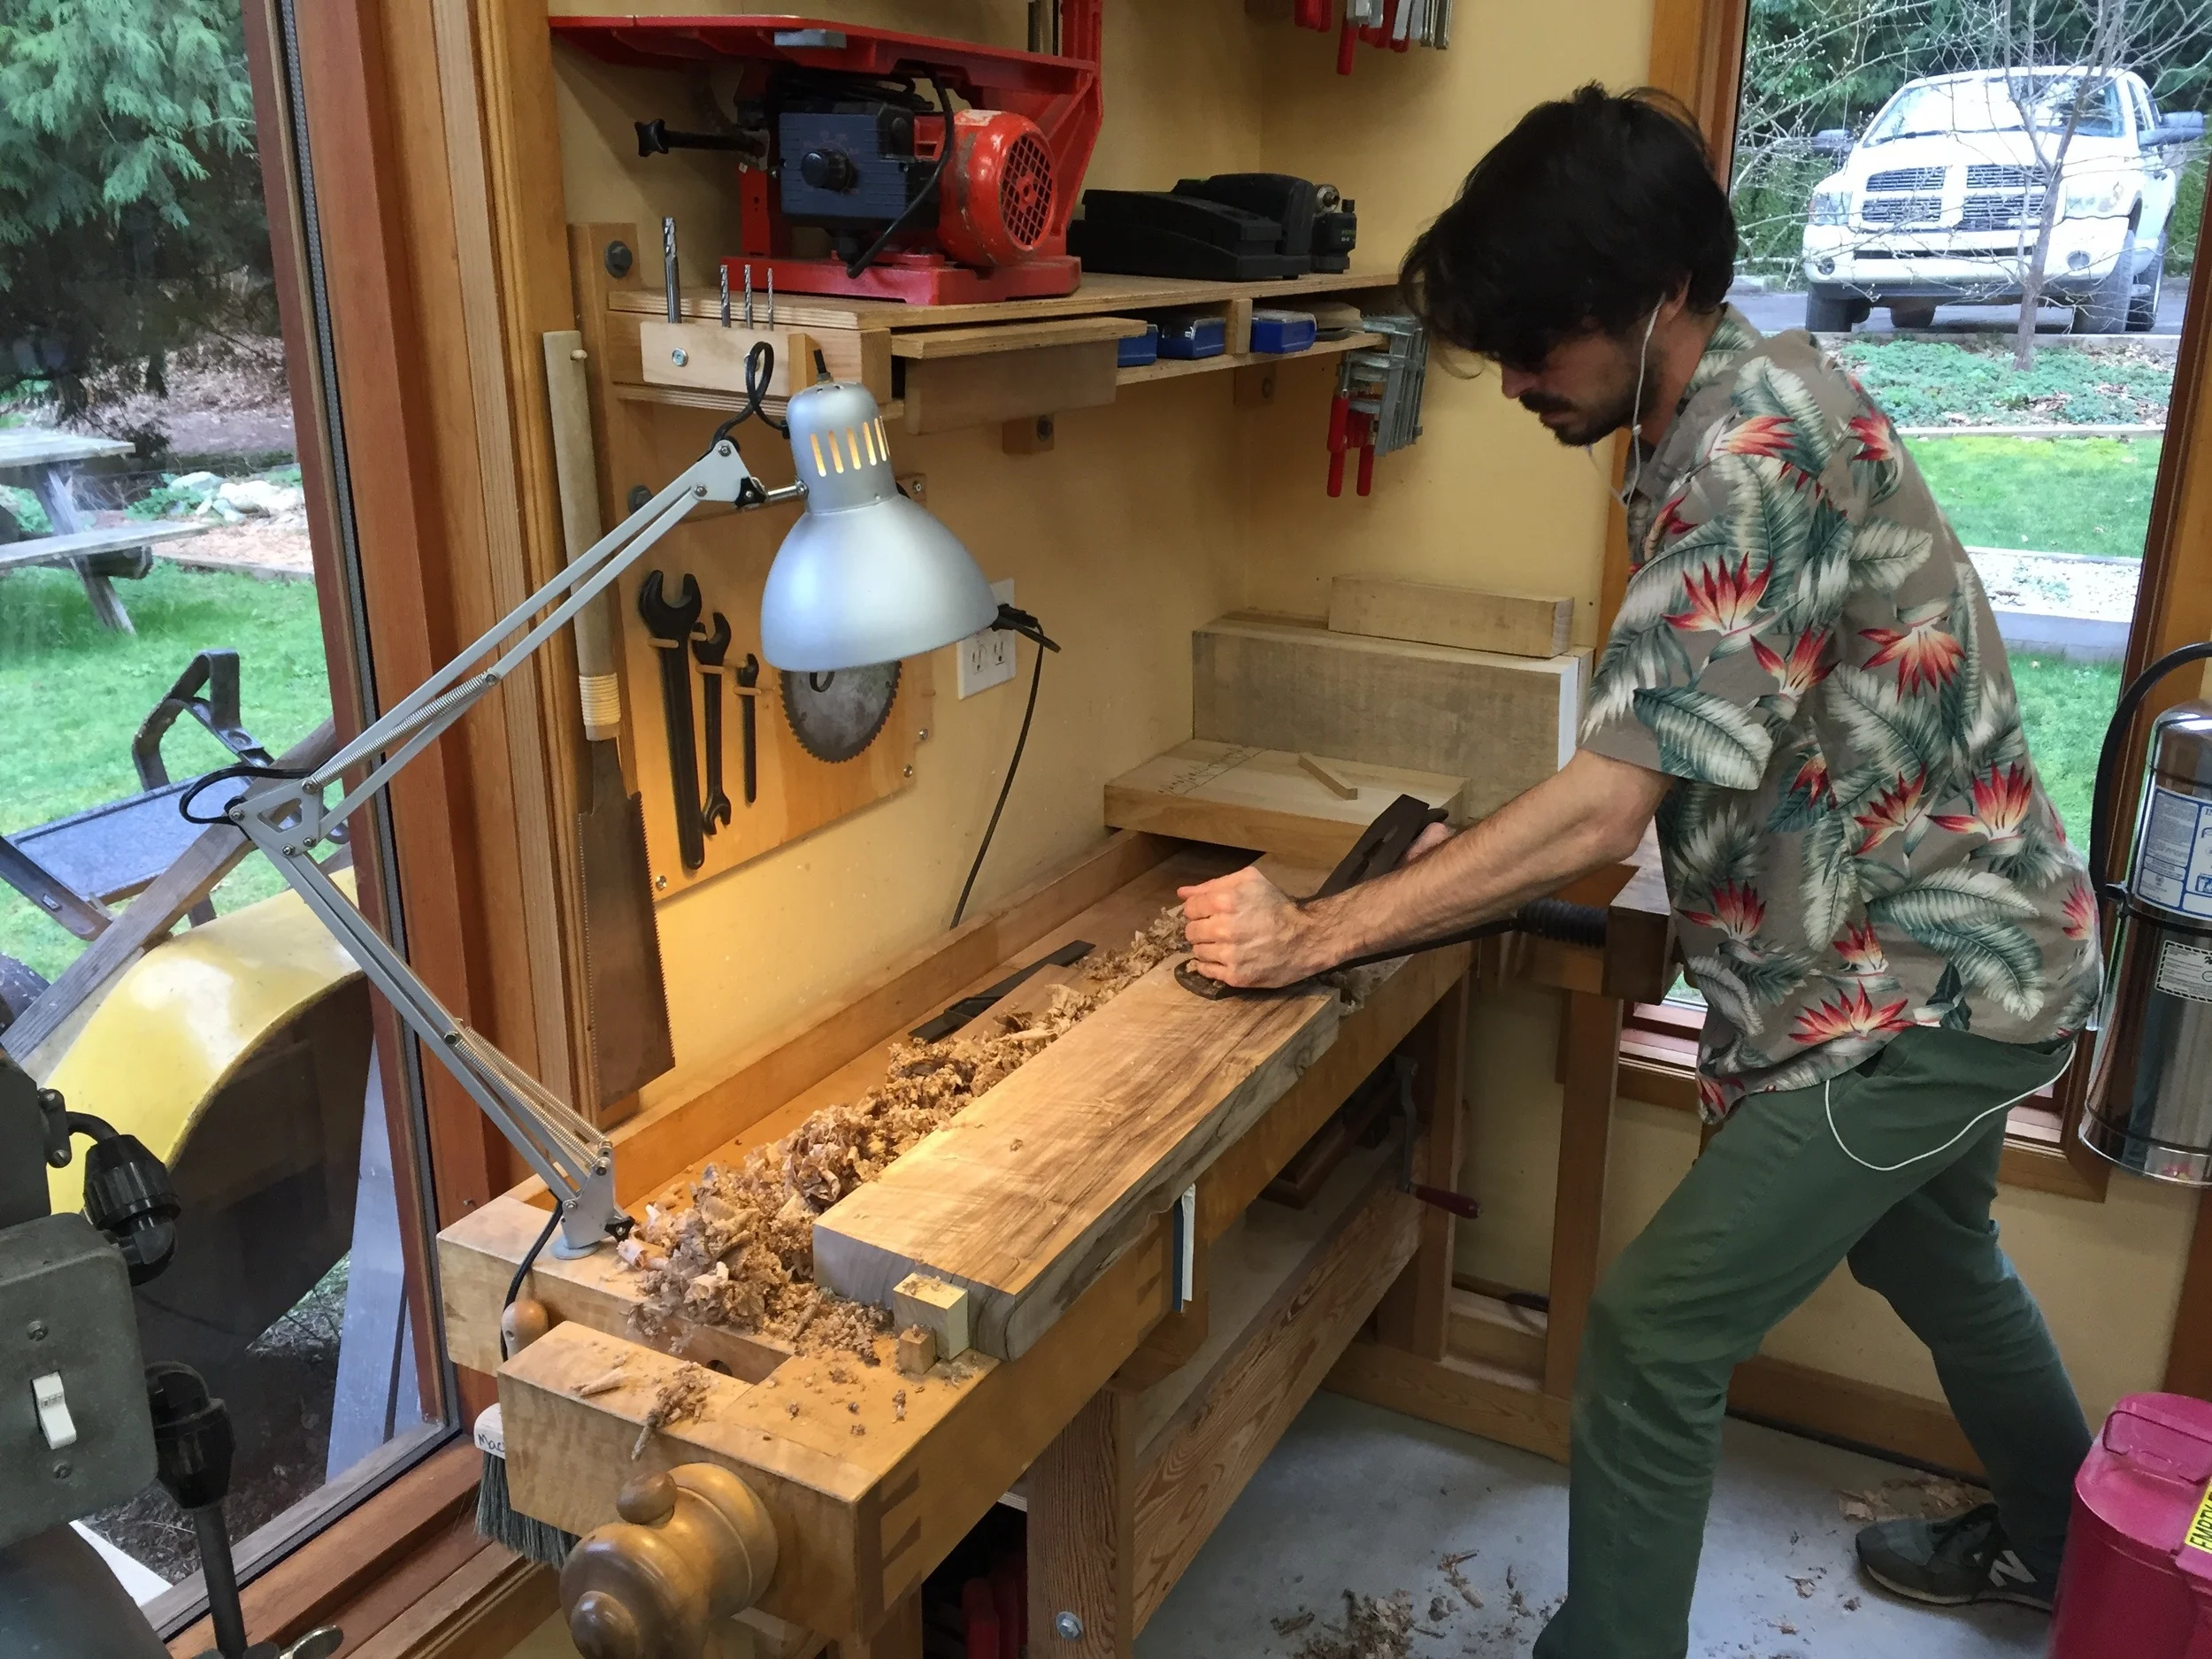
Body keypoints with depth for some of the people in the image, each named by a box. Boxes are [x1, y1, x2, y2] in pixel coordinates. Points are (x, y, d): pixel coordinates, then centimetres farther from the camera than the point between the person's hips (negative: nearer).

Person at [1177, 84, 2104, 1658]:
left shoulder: (1754, 447, -28)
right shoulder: (1747, 413, 2)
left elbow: (1604, 808, -32)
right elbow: (1685, 766, 7)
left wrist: (1313, 934, -27)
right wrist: (1506, 850, -4)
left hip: (1923, 985, -10)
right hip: (1944, 949, 10)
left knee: (1652, 1334, -5)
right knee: (1928, 1251, 30)